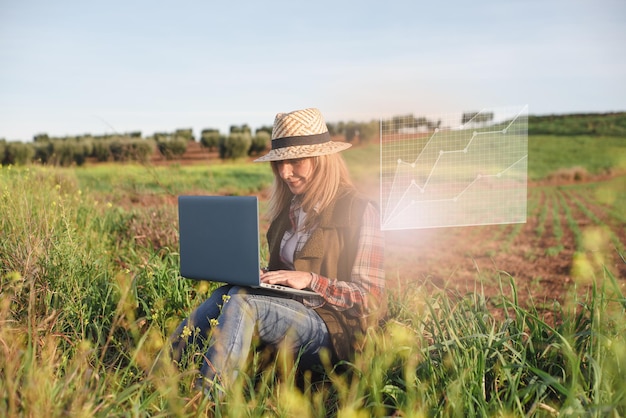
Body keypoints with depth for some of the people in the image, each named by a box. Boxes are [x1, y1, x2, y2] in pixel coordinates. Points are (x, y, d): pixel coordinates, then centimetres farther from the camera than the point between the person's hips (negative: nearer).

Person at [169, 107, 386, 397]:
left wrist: (311, 280, -21)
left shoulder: (359, 211, -7)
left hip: (331, 327, -6)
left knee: (241, 300, -29)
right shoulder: (288, 208, 14)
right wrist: (260, 275, -3)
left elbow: (370, 297, -9)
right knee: (226, 294, -24)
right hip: (287, 312, 6)